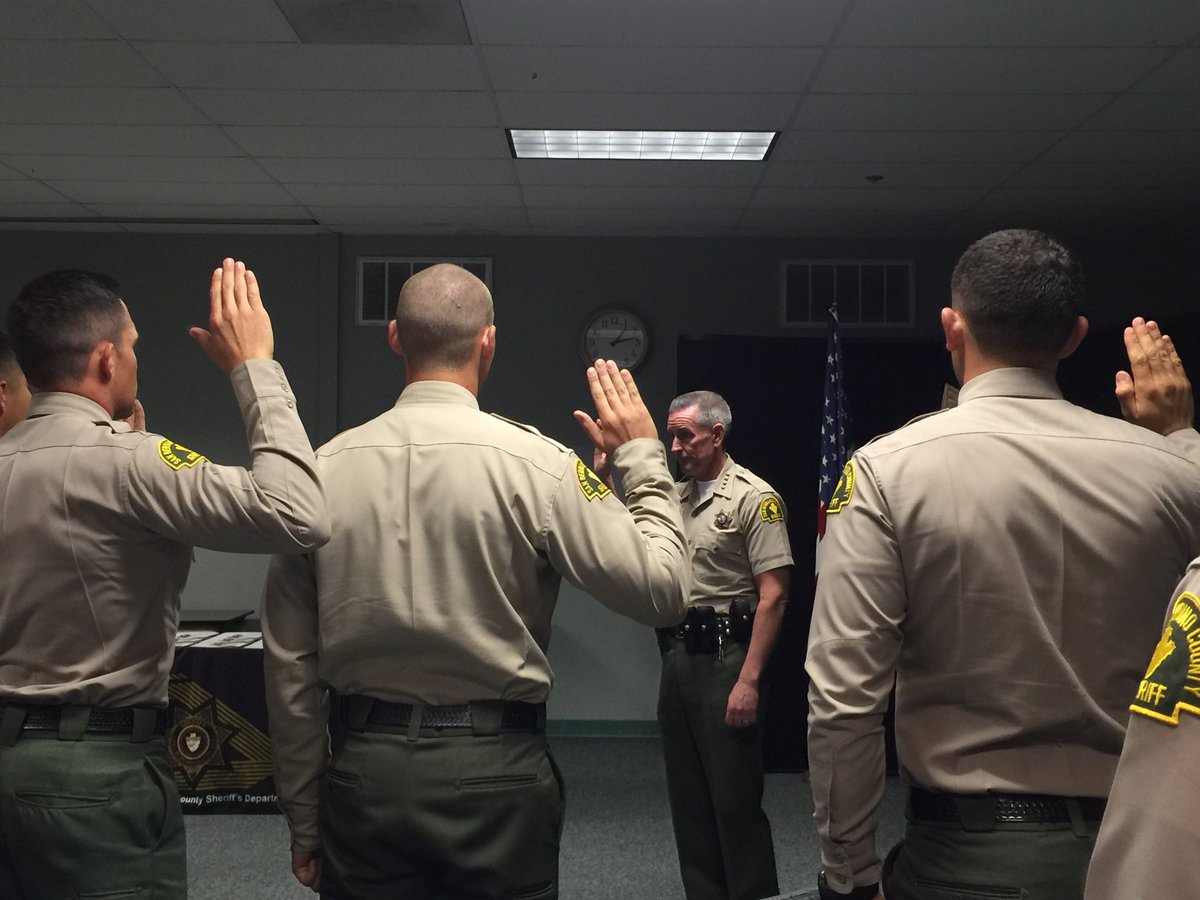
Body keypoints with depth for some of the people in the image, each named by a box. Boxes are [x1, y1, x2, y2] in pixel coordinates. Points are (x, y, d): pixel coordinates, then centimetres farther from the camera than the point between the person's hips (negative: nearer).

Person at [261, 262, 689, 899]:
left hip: (363, 772, 3)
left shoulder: (323, 468, -3)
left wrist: (304, 821, 13)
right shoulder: (533, 463, -12)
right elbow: (662, 591, -9)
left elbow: (289, 665, 2)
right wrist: (641, 459, 4)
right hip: (496, 772, -2)